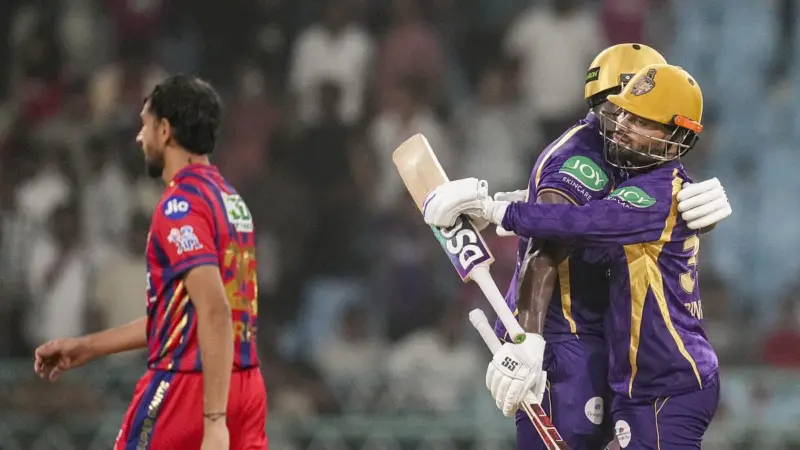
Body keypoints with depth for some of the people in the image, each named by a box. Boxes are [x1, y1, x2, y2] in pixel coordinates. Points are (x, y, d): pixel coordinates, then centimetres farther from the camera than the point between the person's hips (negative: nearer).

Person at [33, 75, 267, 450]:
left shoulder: (181, 204, -12)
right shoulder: (231, 200, 16)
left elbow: (215, 312, -23)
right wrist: (88, 347, 30)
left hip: (186, 387, -8)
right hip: (246, 387, 8)